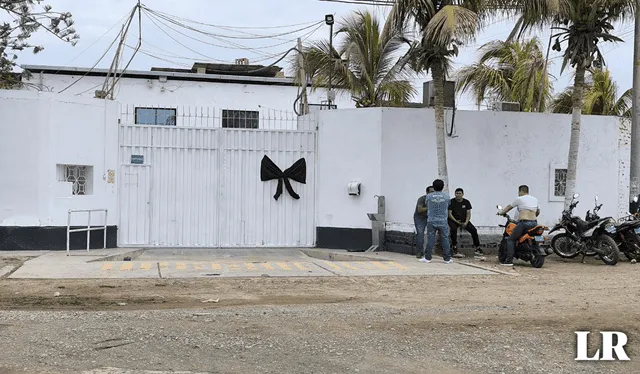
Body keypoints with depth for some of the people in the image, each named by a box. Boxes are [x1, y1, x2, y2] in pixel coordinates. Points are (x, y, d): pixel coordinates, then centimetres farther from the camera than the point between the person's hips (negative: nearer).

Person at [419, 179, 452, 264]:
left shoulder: (428, 196, -3)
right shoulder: (447, 197, -2)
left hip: (431, 221, 0)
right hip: (443, 221, 0)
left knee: (430, 239, 4)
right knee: (445, 240, 5)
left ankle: (427, 257, 5)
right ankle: (447, 258, 9)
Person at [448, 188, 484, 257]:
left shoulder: (466, 202, 3)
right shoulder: (451, 202, -7)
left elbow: (468, 214, 0)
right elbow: (449, 213, -9)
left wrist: (466, 222, -17)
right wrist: (456, 221, -21)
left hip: (464, 220, 3)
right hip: (453, 220, -3)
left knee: (474, 230, -16)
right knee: (453, 229, -34)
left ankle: (477, 248, -5)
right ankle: (454, 249, -27)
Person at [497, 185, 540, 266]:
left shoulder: (519, 199, 2)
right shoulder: (535, 199, 18)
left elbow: (509, 207, 12)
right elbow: (538, 212, 26)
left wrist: (501, 213, 28)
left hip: (524, 223, -6)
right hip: (534, 223, 6)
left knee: (511, 239, 2)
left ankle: (509, 260, -9)